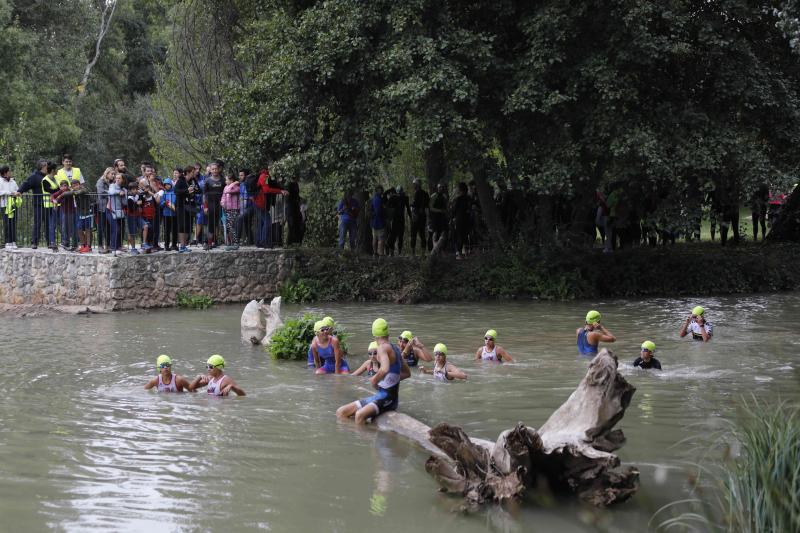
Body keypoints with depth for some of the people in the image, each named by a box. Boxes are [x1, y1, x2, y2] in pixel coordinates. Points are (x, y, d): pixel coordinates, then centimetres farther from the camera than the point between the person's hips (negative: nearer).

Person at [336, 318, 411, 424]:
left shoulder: (383, 348, -13)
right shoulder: (395, 348, 14)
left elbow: (385, 369, -33)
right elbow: (407, 373, 26)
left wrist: (374, 380, -15)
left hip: (388, 397, -10)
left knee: (360, 415, -37)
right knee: (341, 412, 5)